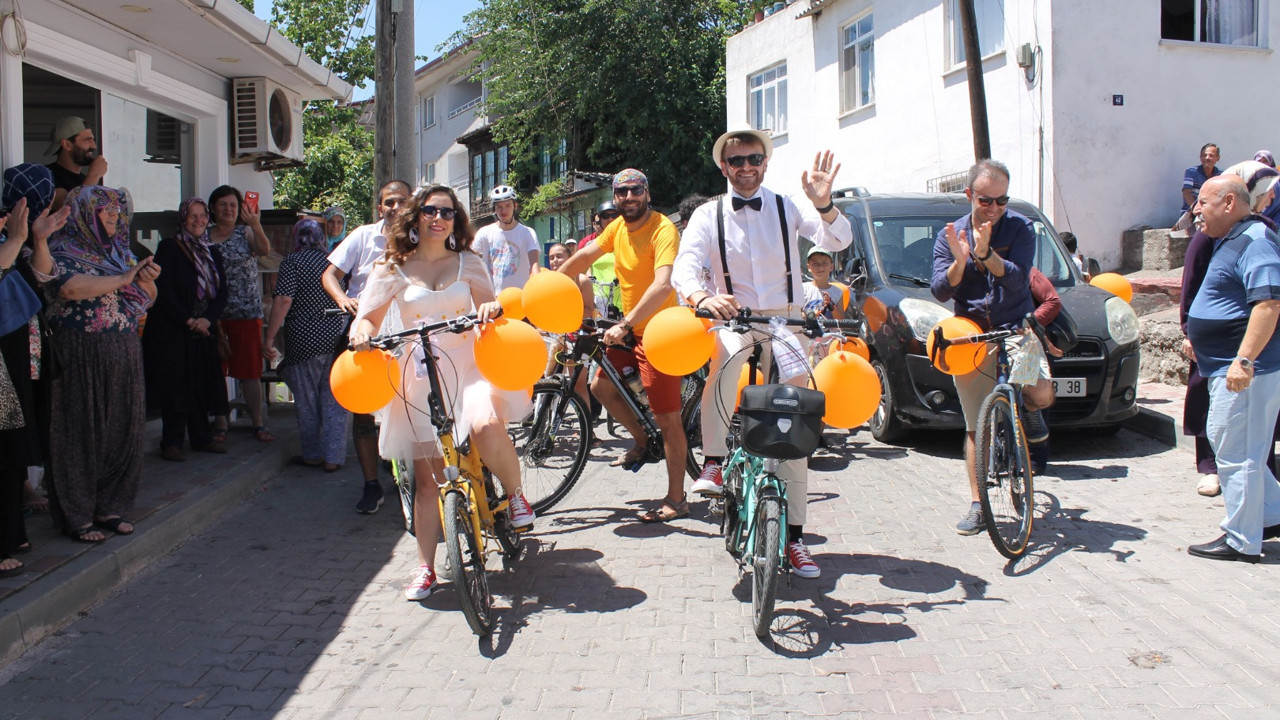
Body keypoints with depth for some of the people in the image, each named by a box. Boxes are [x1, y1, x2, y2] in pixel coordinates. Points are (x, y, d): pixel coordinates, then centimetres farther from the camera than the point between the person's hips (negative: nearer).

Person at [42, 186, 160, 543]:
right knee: (81, 434, -1)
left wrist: (147, 280, -7)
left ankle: (110, 507, 18)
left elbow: (147, 299, 15)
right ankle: (77, 516, 8)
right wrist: (123, 279, -18)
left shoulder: (119, 252, 15)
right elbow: (70, 287, -24)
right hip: (80, 358, -6)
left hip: (124, 355, 6)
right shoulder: (62, 251, -4)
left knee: (122, 432, 7)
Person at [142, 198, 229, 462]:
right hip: (172, 331, -5)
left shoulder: (211, 253, 14)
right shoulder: (169, 248, -3)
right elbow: (163, 289, -11)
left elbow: (221, 292, 8)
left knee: (202, 385, 8)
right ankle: (171, 442, 2)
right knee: (176, 386, -4)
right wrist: (188, 319, -14)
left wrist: (208, 319, -8)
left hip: (204, 331, 5)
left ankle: (202, 437, 17)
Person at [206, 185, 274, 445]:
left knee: (250, 371, 1)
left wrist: (256, 224, -35)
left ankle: (258, 423, 9)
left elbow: (264, 250, -18)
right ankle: (221, 425, 13)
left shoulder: (246, 232, 4)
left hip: (247, 313, -2)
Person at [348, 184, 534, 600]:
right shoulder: (393, 268, 8)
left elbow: (487, 307, 7)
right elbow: (367, 318, 5)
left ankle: (515, 495, -6)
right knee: (428, 476, 0)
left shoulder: (469, 263, 10)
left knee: (486, 425, -34)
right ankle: (425, 569, 12)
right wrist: (361, 331, -20)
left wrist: (492, 308, -18)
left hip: (468, 365, 0)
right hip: (420, 374, 1)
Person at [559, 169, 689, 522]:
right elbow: (584, 257, 17)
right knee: (600, 386, 14)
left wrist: (625, 325, -38)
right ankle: (642, 441, 34)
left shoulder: (662, 229, -21)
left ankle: (676, 499, 6)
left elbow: (663, 285, -33)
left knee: (667, 418, -4)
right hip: (630, 329, 8)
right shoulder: (618, 228, 4)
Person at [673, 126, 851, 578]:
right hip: (733, 318, -1)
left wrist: (823, 204, -34)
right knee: (724, 355, -39)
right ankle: (714, 463, -29)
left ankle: (794, 537, 9)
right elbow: (684, 266, -14)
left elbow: (837, 241, -14)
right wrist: (701, 296, -36)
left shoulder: (788, 209, 0)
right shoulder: (709, 216, 0)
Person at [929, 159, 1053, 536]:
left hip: (1015, 328, -1)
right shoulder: (950, 236, 5)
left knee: (1042, 395, -24)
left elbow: (1017, 279, -14)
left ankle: (1020, 409, 14)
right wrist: (959, 260, -23)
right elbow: (940, 292, -5)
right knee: (977, 426, 1)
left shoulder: (1020, 228, 0)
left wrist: (986, 254, -29)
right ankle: (977, 505, 10)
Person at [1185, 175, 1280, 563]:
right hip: (1226, 367, 11)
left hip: (1245, 370, -11)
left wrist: (1244, 360, -31)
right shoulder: (1231, 240, 16)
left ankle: (1242, 542, 6)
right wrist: (1197, 339, 27)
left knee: (1235, 454, -4)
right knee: (1238, 449, 20)